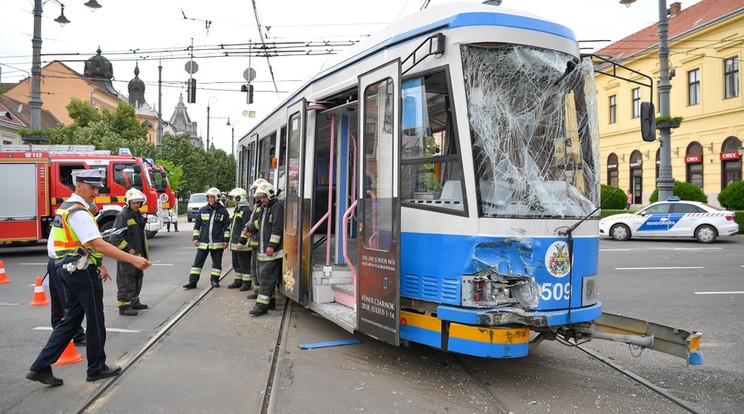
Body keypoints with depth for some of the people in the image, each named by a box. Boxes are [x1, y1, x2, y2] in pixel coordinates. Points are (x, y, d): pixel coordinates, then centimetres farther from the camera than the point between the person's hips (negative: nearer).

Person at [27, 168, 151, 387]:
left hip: (67, 270, 10)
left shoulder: (66, 207, 14)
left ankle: (41, 367, 13)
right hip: (82, 271, -10)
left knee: (71, 320, 15)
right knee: (95, 321, 5)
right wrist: (132, 259, -32)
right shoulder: (78, 212, -19)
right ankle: (97, 368, 18)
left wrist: (97, 267, 23)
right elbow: (98, 245, -28)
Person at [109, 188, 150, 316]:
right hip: (126, 256, -9)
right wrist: (128, 249, -19)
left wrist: (143, 252, 21)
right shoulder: (122, 216, -15)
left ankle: (134, 301, 31)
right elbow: (116, 237, -22)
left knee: (137, 278, 18)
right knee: (126, 281, -6)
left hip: (137, 254, 9)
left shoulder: (138, 215, 14)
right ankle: (123, 306, 0)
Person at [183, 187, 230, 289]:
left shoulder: (223, 211, 0)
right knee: (198, 261, 1)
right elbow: (197, 225, 10)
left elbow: (227, 227, 3)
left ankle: (214, 280, 21)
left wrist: (226, 240, -1)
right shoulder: (203, 210, 5)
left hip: (217, 243, -1)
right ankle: (192, 282, 5)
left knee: (217, 262, 9)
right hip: (203, 242, 2)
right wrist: (195, 238, 4)